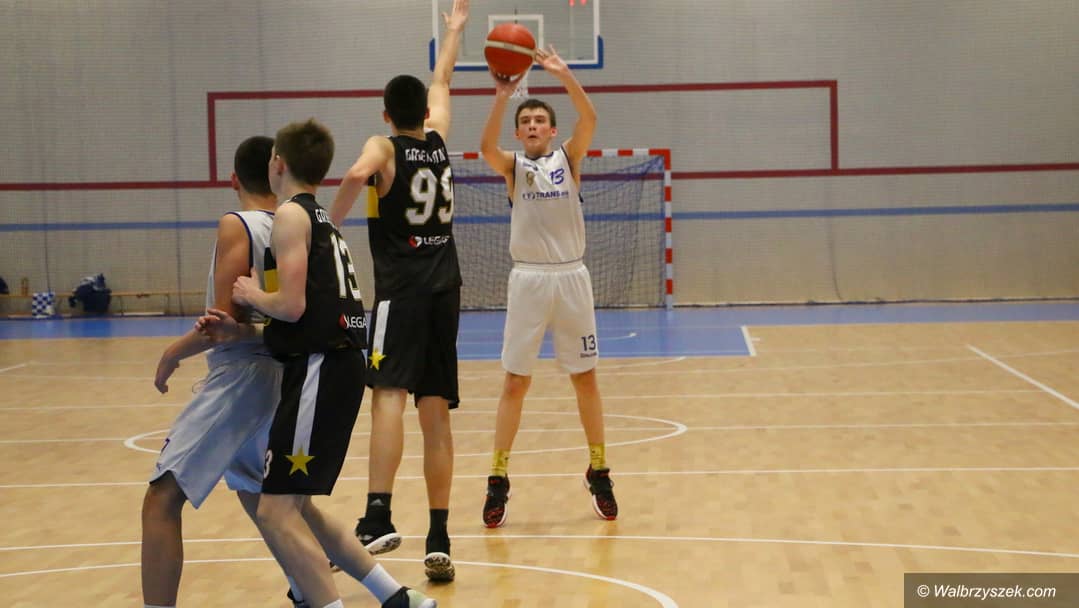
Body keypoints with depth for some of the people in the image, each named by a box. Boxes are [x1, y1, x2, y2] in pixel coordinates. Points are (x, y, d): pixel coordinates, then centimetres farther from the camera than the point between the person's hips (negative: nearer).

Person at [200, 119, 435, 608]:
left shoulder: (291, 215, -8)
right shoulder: (323, 220, 21)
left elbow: (291, 306, -18)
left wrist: (252, 295, 2)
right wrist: (238, 329, 12)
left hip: (318, 371, -10)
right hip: (336, 365, 10)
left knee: (276, 512, -9)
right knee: (293, 506, 17)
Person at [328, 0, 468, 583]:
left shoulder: (384, 147, 0)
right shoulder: (437, 141, 14)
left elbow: (357, 174, -25)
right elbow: (441, 82, 33)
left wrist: (327, 225, -13)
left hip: (402, 288, -5)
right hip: (445, 288, 5)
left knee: (389, 395, -16)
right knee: (435, 413, 6)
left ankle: (378, 518, -32)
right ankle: (439, 540, 6)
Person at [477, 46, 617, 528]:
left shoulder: (568, 159, 6)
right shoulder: (512, 166, 4)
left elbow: (589, 118, -12)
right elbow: (486, 147, -19)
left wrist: (564, 74, -25)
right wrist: (501, 97, -32)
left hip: (571, 276, 1)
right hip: (528, 279, -1)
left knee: (585, 377, 8)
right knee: (515, 382, 2)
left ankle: (598, 472, 20)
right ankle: (498, 480, 6)